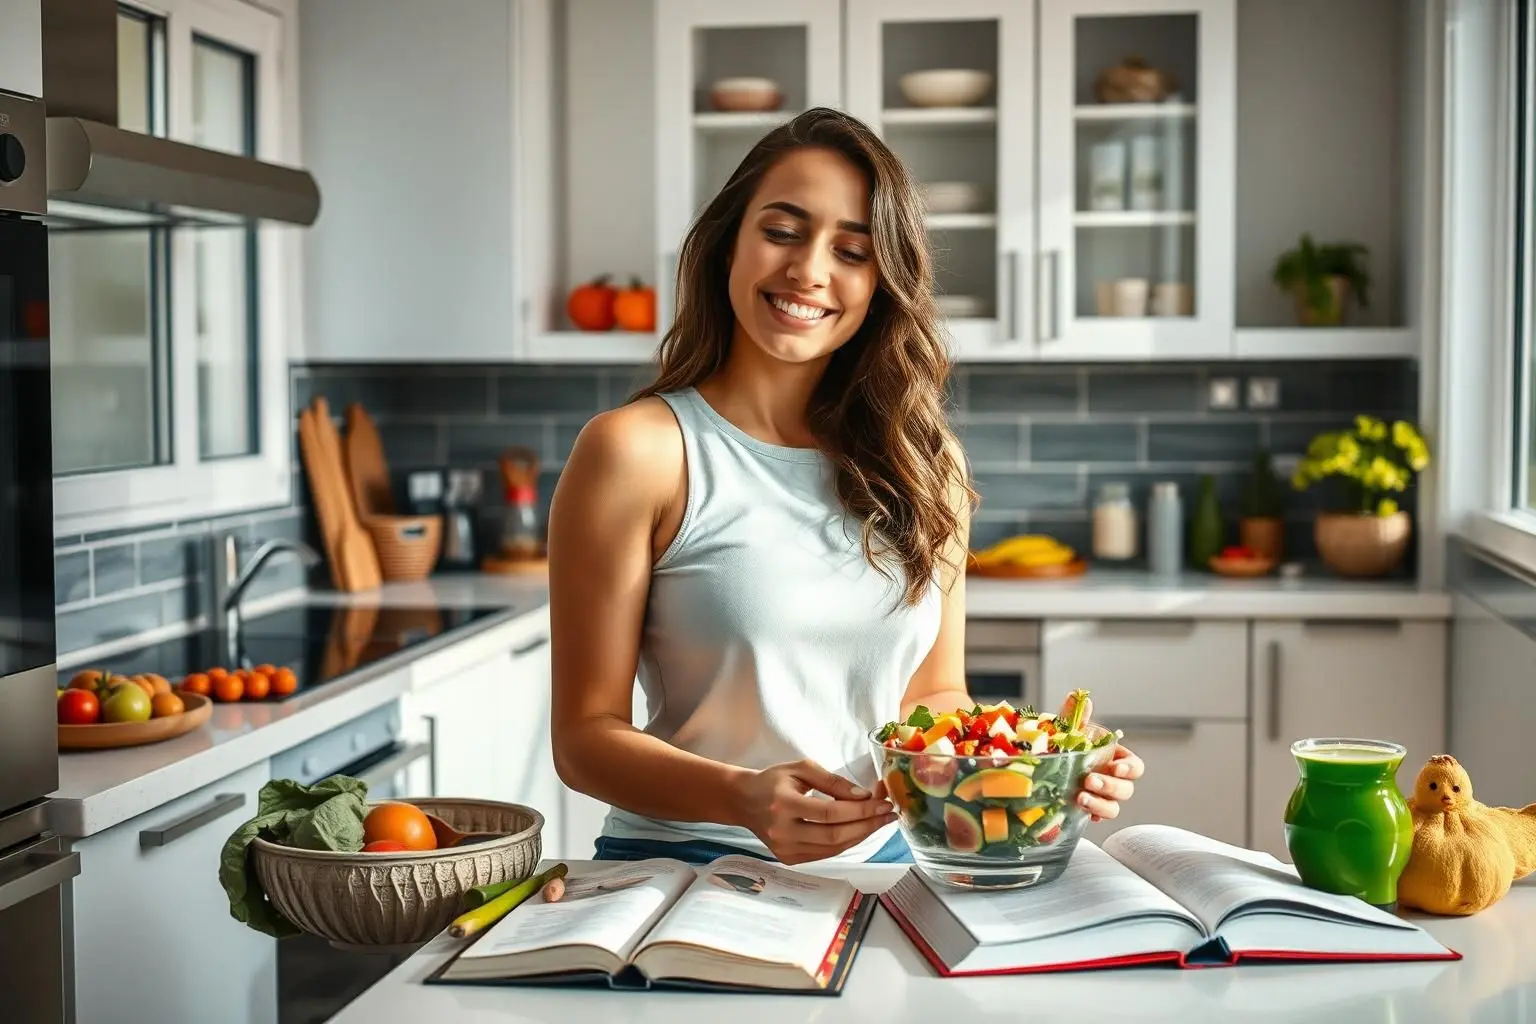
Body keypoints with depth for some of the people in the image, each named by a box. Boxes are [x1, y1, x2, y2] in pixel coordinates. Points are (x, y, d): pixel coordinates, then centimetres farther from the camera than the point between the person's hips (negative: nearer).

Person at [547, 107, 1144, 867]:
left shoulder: (925, 462, 10)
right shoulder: (639, 450, -5)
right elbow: (584, 736, -6)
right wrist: (744, 798, -24)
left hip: (878, 862, 4)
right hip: (685, 871, -3)